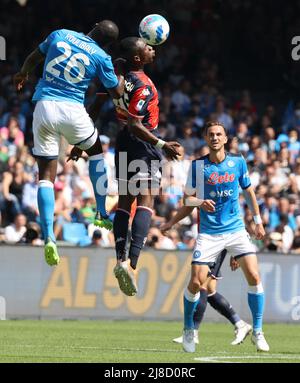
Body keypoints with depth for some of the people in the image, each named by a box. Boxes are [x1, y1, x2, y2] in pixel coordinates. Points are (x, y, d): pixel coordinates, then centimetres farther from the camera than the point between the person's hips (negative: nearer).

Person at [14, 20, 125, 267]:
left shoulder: (60, 35, 7)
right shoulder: (102, 58, -1)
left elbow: (33, 58, 23)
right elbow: (117, 92, 11)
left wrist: (24, 74, 44)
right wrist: (122, 71, 29)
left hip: (44, 107, 2)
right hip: (72, 110, -2)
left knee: (46, 175, 3)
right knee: (96, 152, 27)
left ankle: (49, 237, -11)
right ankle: (102, 215, 26)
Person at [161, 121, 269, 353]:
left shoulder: (238, 162, 3)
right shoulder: (197, 166, -2)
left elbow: (249, 191, 16)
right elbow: (188, 198, 1)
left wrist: (258, 221, 17)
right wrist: (200, 203, -20)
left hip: (236, 229, 1)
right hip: (209, 233, -1)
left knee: (254, 277, -11)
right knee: (196, 283, -8)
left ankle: (257, 332, 2)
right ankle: (188, 331, 15)